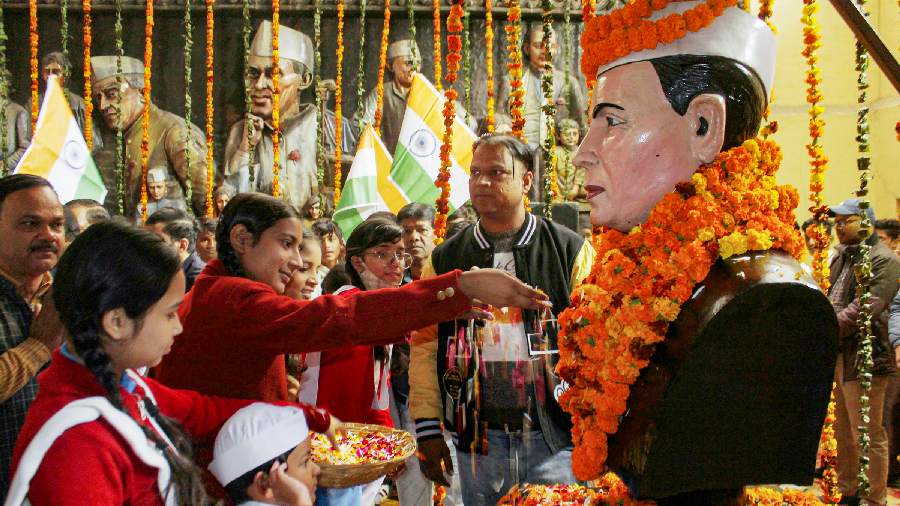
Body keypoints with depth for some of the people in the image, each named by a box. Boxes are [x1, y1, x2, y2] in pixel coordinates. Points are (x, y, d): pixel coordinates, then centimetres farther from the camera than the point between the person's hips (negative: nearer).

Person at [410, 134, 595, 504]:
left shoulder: (570, 251, -1)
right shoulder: (445, 260, 6)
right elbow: (425, 344, 4)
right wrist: (428, 428, -1)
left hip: (555, 437, -2)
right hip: (477, 442, 2)